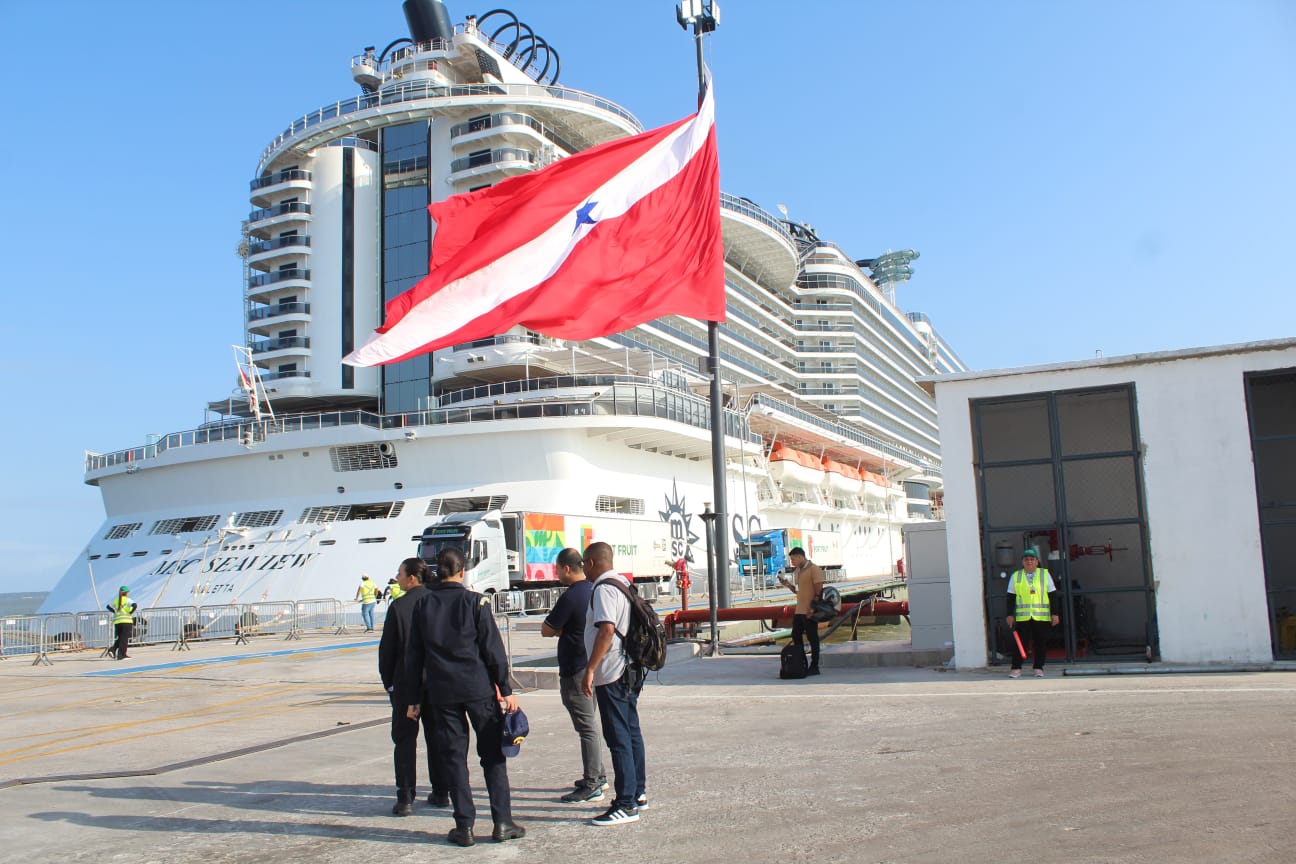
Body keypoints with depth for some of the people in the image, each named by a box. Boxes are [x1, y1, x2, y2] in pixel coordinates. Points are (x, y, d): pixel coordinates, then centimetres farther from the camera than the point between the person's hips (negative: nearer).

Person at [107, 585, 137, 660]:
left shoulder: (116, 601, 13)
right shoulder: (127, 600, -4)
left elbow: (108, 606, 19)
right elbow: (135, 605, -19)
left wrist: (115, 612, 16)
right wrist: (131, 612, -6)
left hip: (117, 622, 5)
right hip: (126, 621, -5)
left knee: (120, 638, 17)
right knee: (124, 639, -1)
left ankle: (113, 649, -3)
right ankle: (121, 655, -5)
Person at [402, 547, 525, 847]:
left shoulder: (422, 604, 4)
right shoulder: (475, 601, -4)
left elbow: (413, 654, 6)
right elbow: (493, 649, -6)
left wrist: (412, 698, 12)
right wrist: (506, 689, -1)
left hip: (441, 692, 2)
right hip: (479, 688, -2)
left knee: (453, 757, 8)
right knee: (493, 754, 6)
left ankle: (464, 826, 9)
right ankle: (502, 822, 6)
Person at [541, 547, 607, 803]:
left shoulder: (570, 597, -19)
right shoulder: (594, 590, 8)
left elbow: (546, 630, -13)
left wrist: (557, 627, 5)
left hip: (576, 671, -9)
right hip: (592, 667, 9)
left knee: (586, 727, -4)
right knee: (587, 724, 19)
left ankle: (591, 786, 1)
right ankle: (597, 776, 28)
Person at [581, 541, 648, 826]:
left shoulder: (604, 589, -16)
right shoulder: (622, 584, 14)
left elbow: (607, 630, -27)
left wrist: (589, 669, -25)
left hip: (611, 675, -10)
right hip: (629, 671, 10)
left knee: (618, 739, -6)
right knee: (632, 734, 15)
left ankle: (626, 805, -2)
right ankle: (638, 794, 24)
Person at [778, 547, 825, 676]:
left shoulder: (814, 569, -11)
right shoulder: (797, 571, 16)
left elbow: (819, 590, -15)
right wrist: (788, 585, 5)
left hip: (809, 611, -9)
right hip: (799, 610, 9)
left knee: (812, 638, 0)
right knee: (796, 636, 11)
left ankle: (814, 667, 8)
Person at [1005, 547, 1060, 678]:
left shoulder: (1045, 574, 6)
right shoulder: (1015, 576, 7)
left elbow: (1053, 596, 6)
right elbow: (1011, 598, 9)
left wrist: (1054, 614, 0)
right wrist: (1010, 615, 4)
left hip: (1042, 617, 0)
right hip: (1022, 617, 0)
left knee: (1040, 643, 4)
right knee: (1020, 642, -2)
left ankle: (1039, 668, 14)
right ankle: (1016, 668, 3)